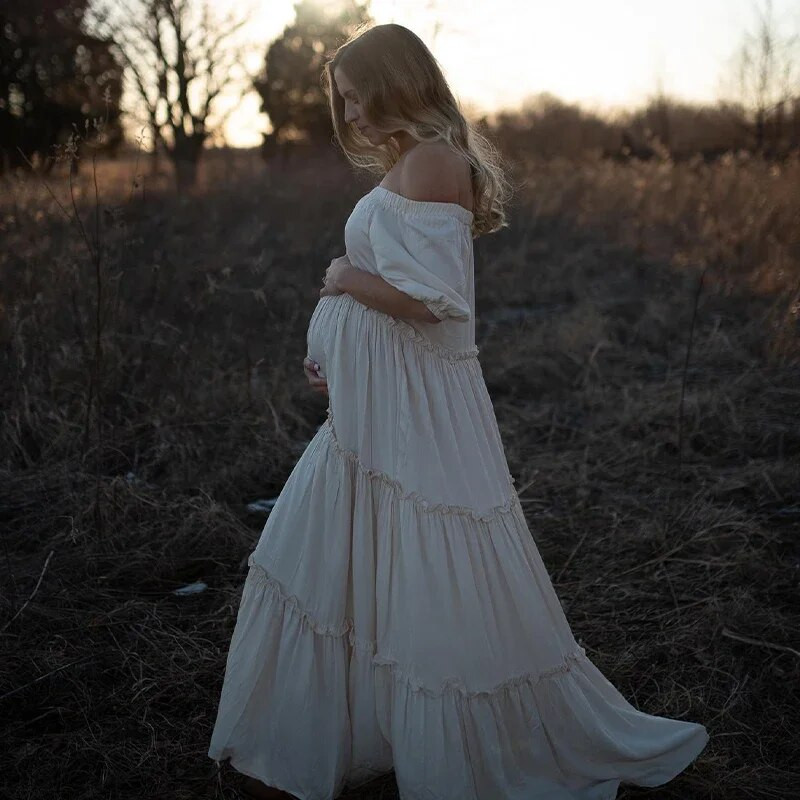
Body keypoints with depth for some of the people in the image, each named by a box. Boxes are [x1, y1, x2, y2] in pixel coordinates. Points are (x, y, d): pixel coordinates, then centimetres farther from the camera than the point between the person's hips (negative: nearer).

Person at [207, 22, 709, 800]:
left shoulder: (430, 162, -15)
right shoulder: (408, 165, 15)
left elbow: (428, 299, -24)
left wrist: (343, 279, -8)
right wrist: (335, 357, 7)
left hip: (417, 419, -10)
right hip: (373, 417, 10)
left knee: (439, 600, 1)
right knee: (324, 576, 17)